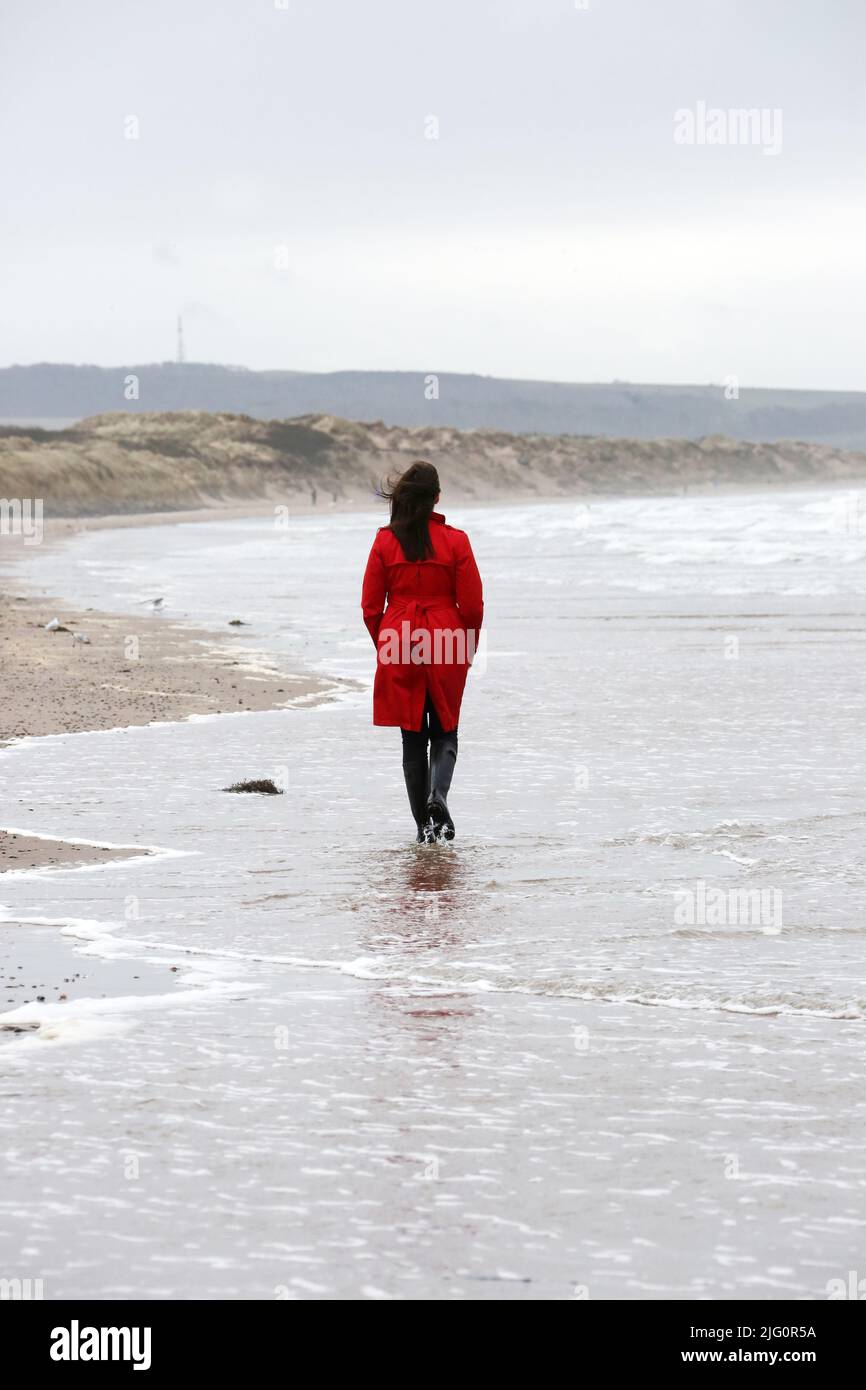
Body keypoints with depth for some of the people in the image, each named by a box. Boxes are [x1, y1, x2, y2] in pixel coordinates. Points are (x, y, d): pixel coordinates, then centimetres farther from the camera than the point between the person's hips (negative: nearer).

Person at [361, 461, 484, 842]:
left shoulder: (385, 542, -3)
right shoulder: (455, 541, -5)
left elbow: (371, 607, 1)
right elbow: (473, 605, -3)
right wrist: (468, 649, 12)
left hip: (399, 646, 1)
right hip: (447, 650, -1)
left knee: (413, 738, 9)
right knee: (445, 732, 11)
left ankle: (423, 824, 8)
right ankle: (438, 794, -17)